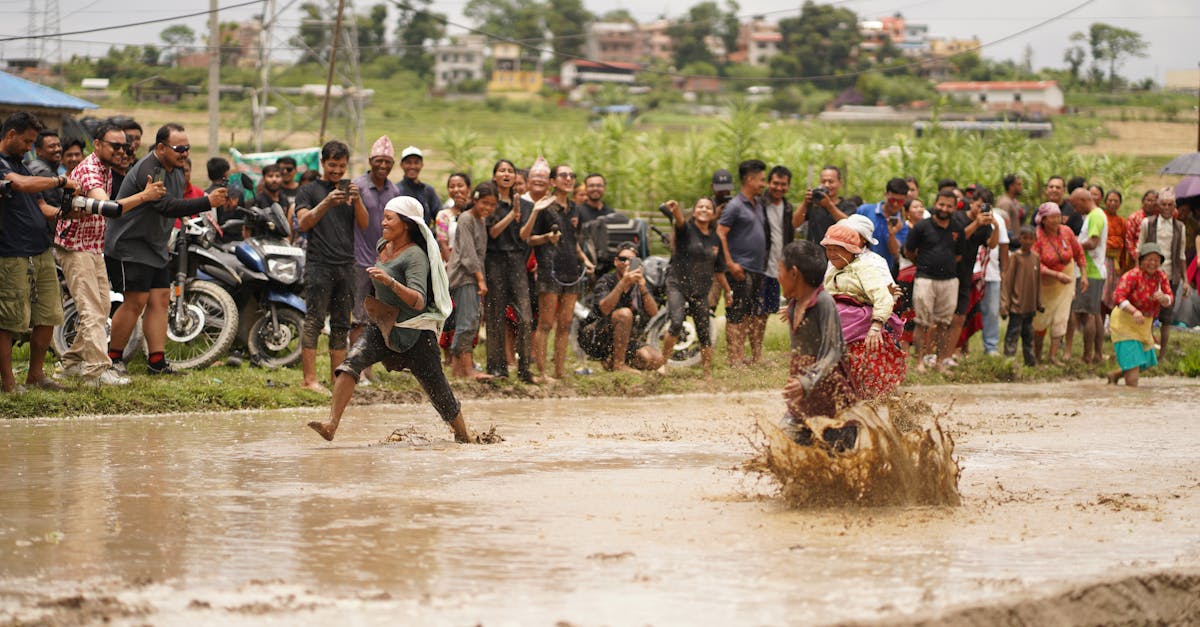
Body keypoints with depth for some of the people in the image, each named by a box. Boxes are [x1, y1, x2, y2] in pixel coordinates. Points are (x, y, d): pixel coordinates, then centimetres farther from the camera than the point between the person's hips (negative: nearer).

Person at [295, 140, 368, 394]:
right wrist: (326, 204, -23)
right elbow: (304, 222, -8)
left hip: (346, 265, 5)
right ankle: (309, 379, -12)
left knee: (341, 325, 5)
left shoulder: (349, 189, 18)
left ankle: (337, 378, 8)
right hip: (319, 265, -5)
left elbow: (363, 224, 8)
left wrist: (357, 200, -10)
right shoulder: (309, 190, 6)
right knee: (313, 322, -9)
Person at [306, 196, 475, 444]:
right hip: (384, 327, 7)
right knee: (351, 362, -21)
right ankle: (332, 425, -31)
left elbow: (419, 302, -31)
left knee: (438, 391, 4)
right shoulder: (384, 246, 6)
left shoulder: (415, 256, -18)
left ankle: (464, 433, 29)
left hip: (415, 332, -6)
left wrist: (390, 281, -41)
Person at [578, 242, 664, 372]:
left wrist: (643, 288, -27)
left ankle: (610, 361, 7)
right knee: (624, 313, -31)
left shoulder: (638, 283, 3)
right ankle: (618, 364, -25)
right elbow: (605, 309, -32)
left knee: (655, 360, -15)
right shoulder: (606, 282, -12)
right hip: (595, 339, -6)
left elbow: (654, 313, -11)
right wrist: (623, 283, -42)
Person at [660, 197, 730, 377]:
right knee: (676, 323, -24)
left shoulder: (715, 239, 8)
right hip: (678, 285, -4)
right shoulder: (686, 229, -5)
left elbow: (718, 270, 18)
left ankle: (708, 374, 15)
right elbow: (679, 221, -30)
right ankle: (663, 364, -13)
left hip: (701, 291, 4)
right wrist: (675, 209, -52)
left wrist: (727, 291, 24)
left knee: (704, 334, 5)